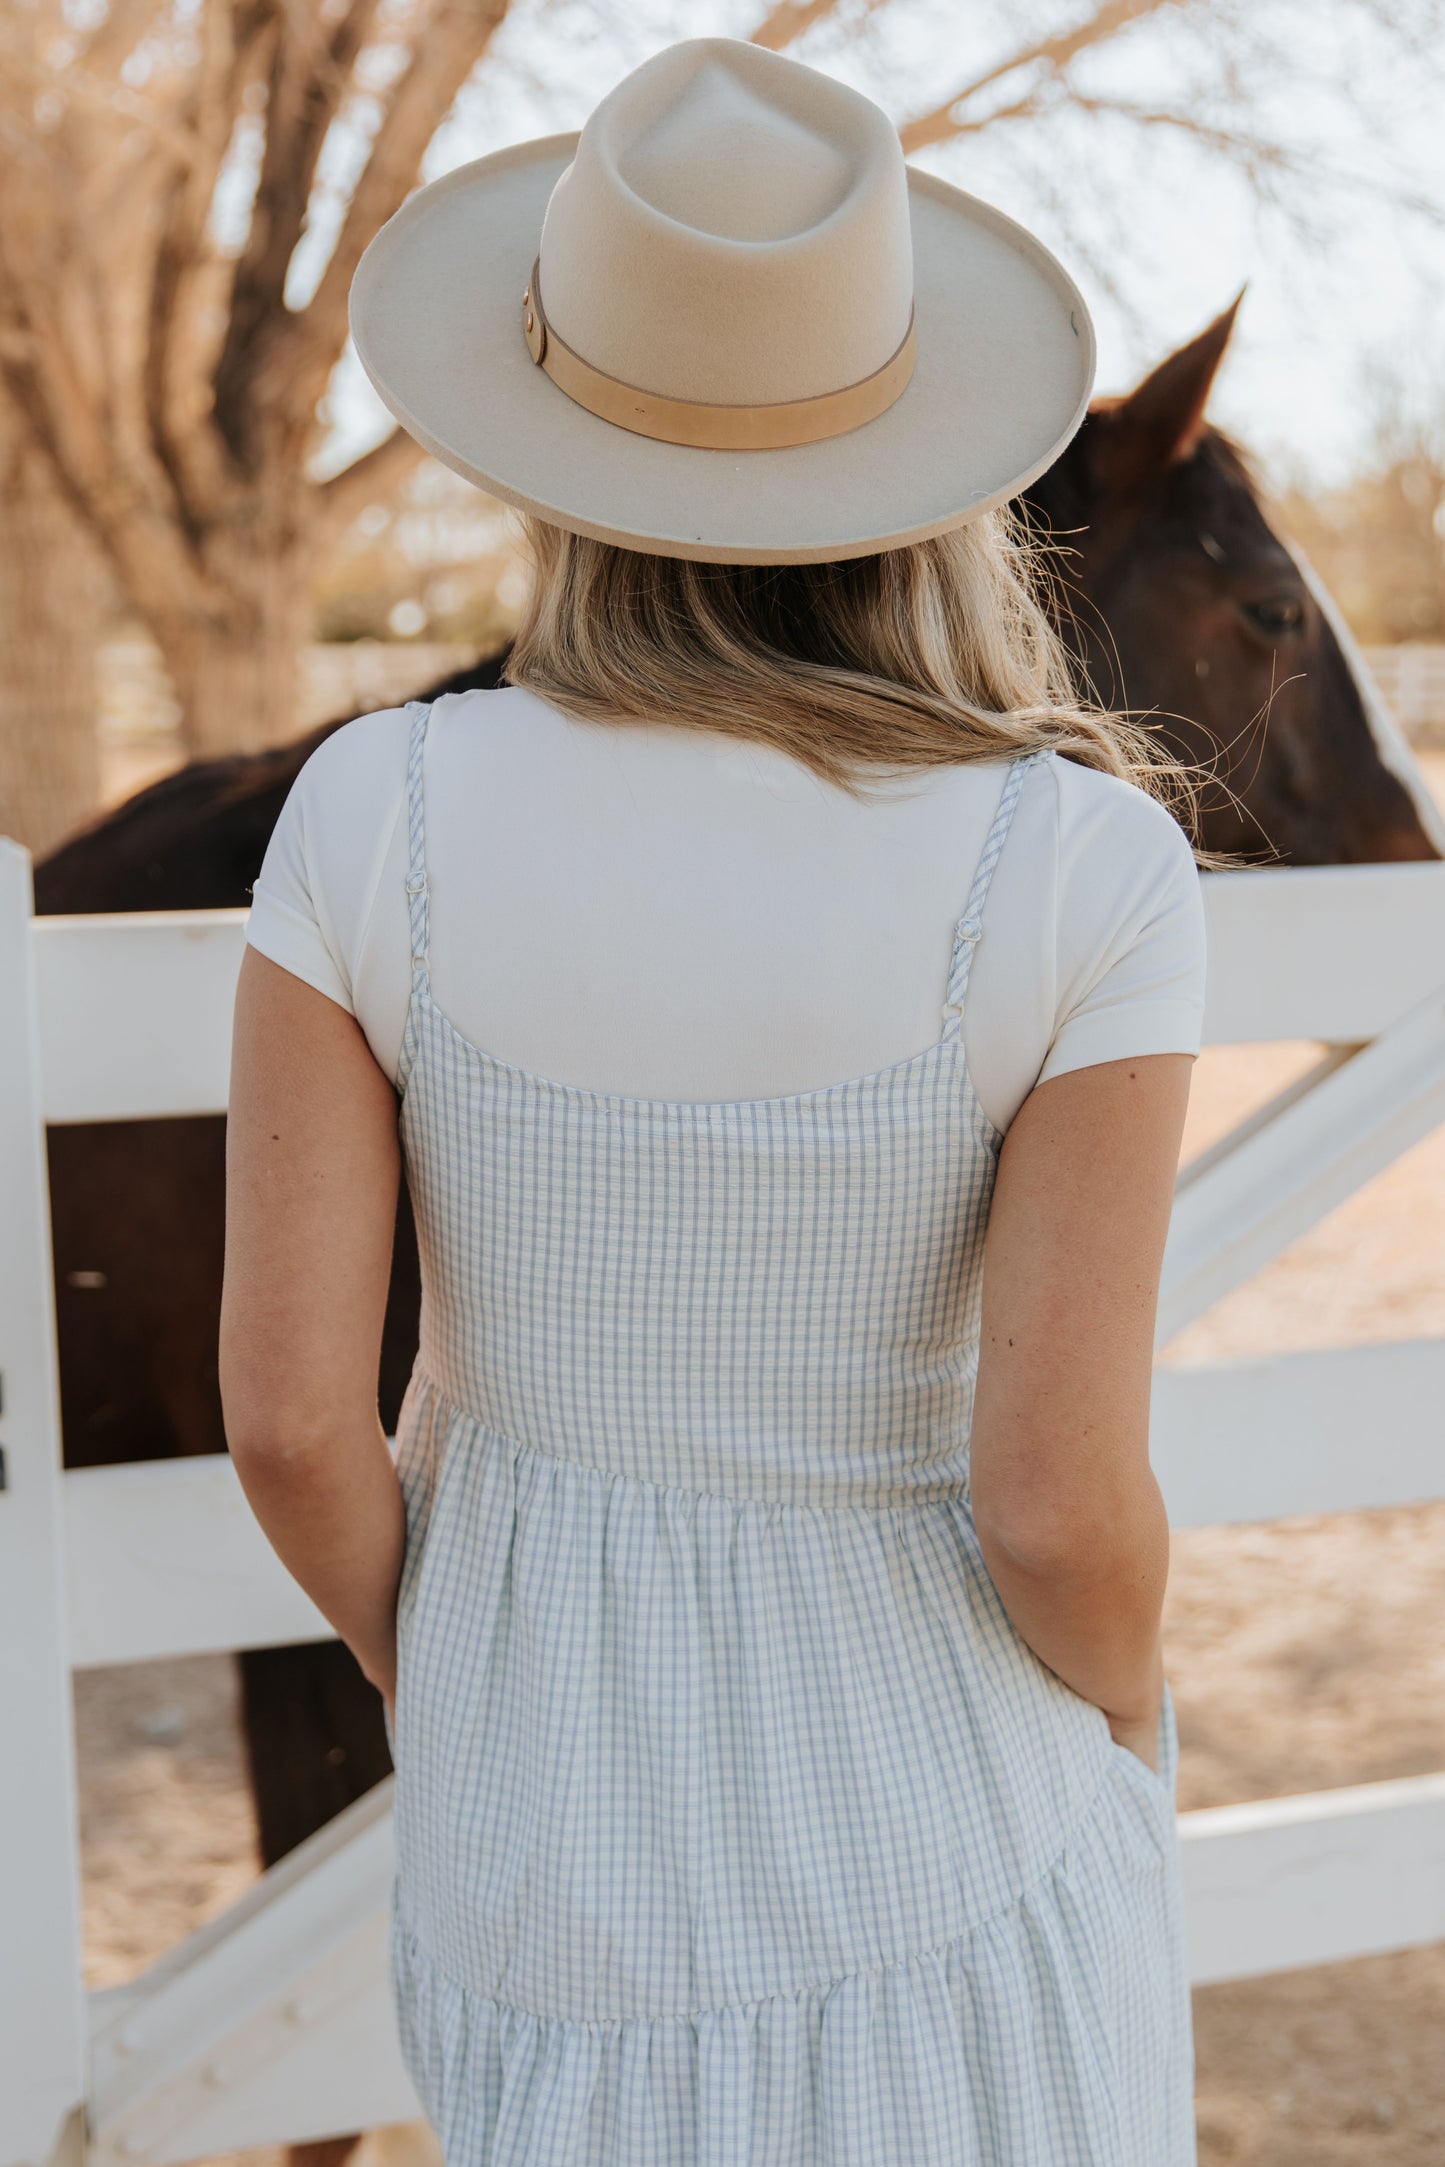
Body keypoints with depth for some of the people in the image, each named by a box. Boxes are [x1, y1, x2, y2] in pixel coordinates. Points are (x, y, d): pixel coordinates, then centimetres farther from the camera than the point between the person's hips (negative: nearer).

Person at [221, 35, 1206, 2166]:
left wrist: (415, 1659, 6)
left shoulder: (377, 814, -19)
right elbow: (1063, 1495, -23)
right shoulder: (1082, 874, -24)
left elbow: (285, 1402, -15)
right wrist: (1122, 1720, 1)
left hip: (556, 1761, 2)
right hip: (919, 1786, -1)